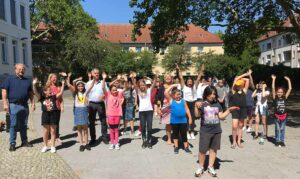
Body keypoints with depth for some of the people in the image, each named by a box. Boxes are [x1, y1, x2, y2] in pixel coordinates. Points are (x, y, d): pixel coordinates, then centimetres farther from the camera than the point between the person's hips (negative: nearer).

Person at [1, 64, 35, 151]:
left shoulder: (28, 81, 13)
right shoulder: (9, 79, 1)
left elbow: (31, 93, 15)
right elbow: (4, 91, -4)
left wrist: (33, 103, 7)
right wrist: (5, 103, -12)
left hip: (25, 105, 4)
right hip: (14, 106, -4)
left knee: (23, 125, 12)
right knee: (13, 125, 1)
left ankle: (24, 141, 21)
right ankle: (12, 143, 10)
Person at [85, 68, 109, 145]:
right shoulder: (88, 83, 5)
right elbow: (86, 95, 6)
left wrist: (103, 96, -16)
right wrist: (87, 104, -5)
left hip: (101, 104, 0)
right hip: (91, 104, 0)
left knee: (103, 121, 3)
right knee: (91, 122, 6)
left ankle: (104, 137, 14)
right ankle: (93, 138, 17)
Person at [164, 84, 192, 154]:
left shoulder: (183, 101, 3)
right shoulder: (171, 100, -4)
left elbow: (187, 109, 6)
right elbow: (166, 93, -16)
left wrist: (190, 118, 1)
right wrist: (172, 86, -9)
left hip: (183, 120, 1)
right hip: (174, 121, -1)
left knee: (184, 134, 9)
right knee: (175, 134, 14)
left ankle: (186, 147, 22)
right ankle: (176, 147, 27)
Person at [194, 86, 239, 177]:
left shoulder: (217, 104, 7)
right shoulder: (202, 104, -6)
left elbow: (221, 116, 8)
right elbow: (197, 115, -17)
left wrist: (229, 110, 1)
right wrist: (196, 106, -32)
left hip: (217, 131, 4)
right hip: (205, 131, -4)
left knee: (213, 149, 11)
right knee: (202, 150, 0)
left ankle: (210, 167, 25)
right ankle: (200, 167, 18)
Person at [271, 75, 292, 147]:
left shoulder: (285, 98, 1)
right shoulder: (275, 98, -6)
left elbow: (290, 89, -1)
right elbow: (273, 88, -14)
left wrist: (288, 80, -4)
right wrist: (273, 79, -17)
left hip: (284, 115, 2)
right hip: (277, 115, -2)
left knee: (282, 129, 10)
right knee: (277, 129, 8)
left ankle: (282, 141, 19)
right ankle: (277, 141, 19)